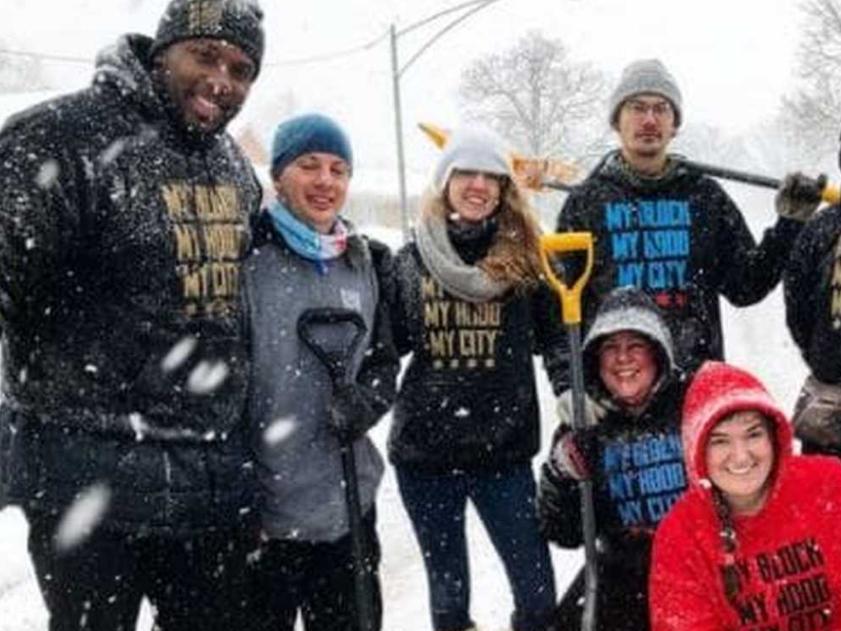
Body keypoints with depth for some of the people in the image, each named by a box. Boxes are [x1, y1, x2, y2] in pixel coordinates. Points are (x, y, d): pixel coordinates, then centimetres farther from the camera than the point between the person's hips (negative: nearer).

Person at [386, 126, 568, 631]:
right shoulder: (411, 260, 4)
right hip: (423, 449, 1)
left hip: (504, 447, -1)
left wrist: (572, 394, -12)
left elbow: (554, 334, 3)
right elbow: (387, 345, 10)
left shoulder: (523, 258, 0)